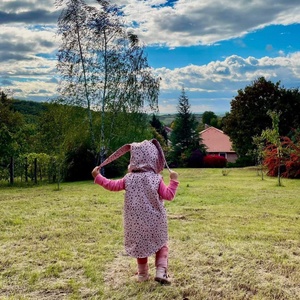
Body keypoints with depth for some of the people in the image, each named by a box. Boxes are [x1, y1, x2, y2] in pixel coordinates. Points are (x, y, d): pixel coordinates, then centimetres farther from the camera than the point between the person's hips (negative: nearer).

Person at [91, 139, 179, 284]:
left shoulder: (129, 179, -5)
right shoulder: (156, 179, -12)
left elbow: (113, 185, 6)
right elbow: (168, 195, -10)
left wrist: (97, 177, 17)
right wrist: (173, 181, 0)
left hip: (136, 222, 2)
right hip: (155, 221, -2)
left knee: (141, 245, 18)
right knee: (161, 244, 15)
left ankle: (142, 274, 25)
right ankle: (161, 271, 2)